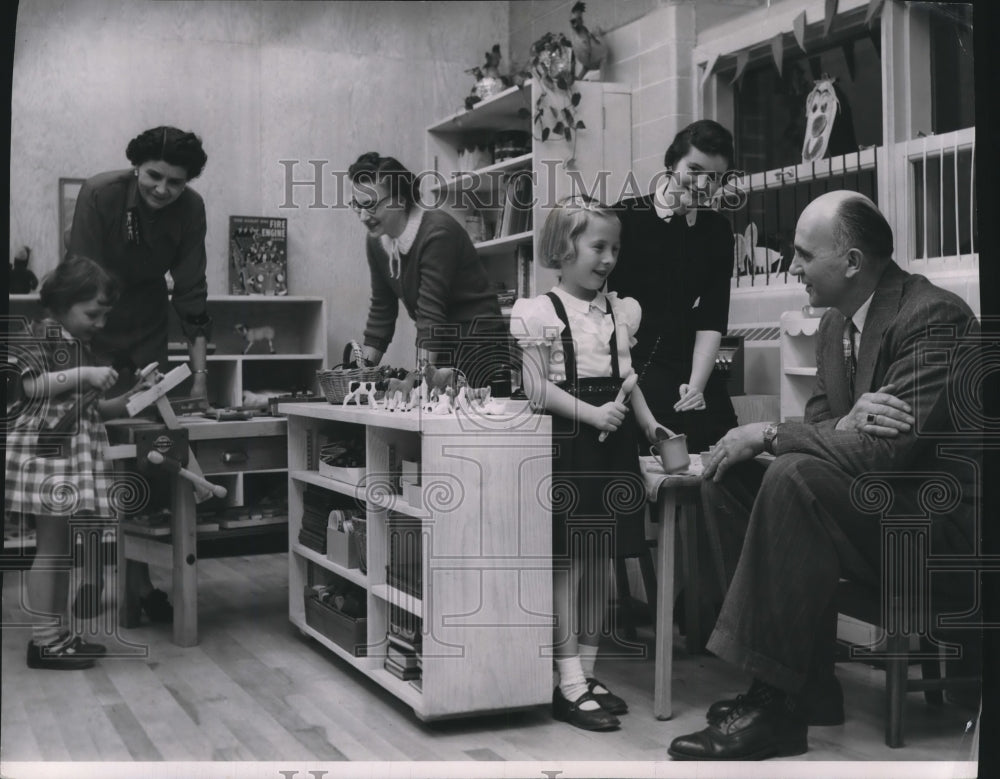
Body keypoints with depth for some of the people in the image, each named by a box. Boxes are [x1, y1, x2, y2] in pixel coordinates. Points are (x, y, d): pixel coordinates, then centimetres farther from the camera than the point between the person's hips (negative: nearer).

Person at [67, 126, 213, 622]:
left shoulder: (190, 209, -13)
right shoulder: (99, 194, -22)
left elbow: (191, 293, -11)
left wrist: (200, 372, -17)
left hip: (146, 330, 3)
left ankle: (139, 574, 6)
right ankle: (90, 567, 9)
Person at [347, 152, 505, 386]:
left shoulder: (438, 232, -20)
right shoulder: (376, 241, 3)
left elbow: (431, 312, -26)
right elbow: (381, 311, 10)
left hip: (478, 343, -7)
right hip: (437, 347, 7)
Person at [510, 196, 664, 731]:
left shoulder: (620, 311, 13)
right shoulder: (540, 312, -5)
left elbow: (627, 381, 16)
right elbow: (536, 387, -10)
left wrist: (652, 426, 4)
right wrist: (591, 413, -19)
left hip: (611, 445, 6)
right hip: (567, 444, -6)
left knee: (599, 563, 10)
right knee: (569, 563, -3)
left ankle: (587, 672, 21)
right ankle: (570, 685, 4)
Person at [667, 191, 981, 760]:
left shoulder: (934, 318, -18)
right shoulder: (837, 323, 9)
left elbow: (890, 448, -26)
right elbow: (818, 420, 9)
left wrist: (770, 433, -18)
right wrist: (847, 423, -17)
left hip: (946, 517, -9)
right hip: (877, 503, 9)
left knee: (798, 476, -31)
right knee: (728, 479, -6)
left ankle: (775, 705, -25)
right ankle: (808, 689, -6)